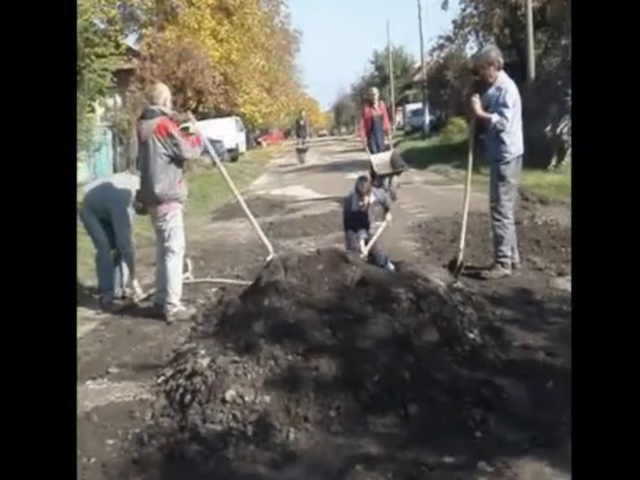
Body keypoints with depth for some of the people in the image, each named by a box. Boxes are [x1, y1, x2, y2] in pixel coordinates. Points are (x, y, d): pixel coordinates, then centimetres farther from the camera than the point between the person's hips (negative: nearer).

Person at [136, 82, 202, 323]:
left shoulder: (144, 125, 12)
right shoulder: (164, 124, -14)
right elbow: (187, 151, -13)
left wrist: (180, 129, 11)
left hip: (153, 196, 9)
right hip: (167, 196, -9)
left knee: (163, 248, 17)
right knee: (174, 249, -7)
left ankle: (162, 298, 23)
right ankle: (172, 306, -6)